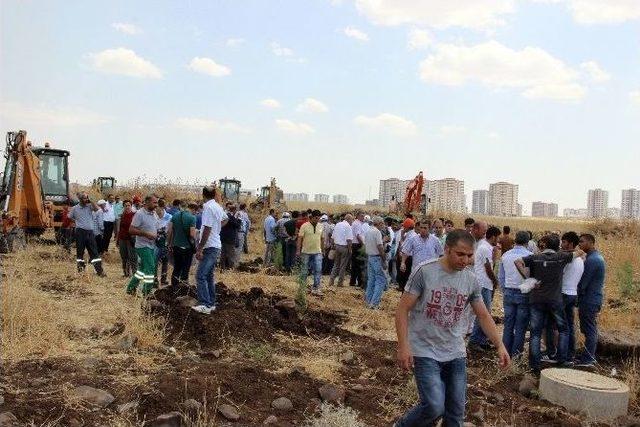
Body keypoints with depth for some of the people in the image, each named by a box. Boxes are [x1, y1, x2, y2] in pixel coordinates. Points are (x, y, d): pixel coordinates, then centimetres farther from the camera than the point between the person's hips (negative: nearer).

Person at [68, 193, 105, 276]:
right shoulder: (74, 208, 4)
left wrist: (91, 201, -9)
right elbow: (69, 218, 14)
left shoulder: (89, 206, 7)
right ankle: (80, 268, 19)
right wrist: (77, 222, 9)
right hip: (80, 232, -1)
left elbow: (97, 209, -11)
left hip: (90, 232, 1)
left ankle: (99, 270, -4)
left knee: (94, 251, -1)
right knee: (80, 251, 7)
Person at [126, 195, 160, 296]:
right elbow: (131, 230, -18)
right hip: (143, 246, -8)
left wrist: (158, 234, 1)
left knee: (143, 268, 14)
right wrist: (146, 234, -25)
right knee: (150, 268, -11)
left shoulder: (154, 214, 9)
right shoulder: (140, 214, -14)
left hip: (152, 245, 8)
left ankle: (131, 288, 27)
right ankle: (147, 292, -2)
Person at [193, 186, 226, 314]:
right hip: (216, 246, 9)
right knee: (209, 276, 15)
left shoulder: (208, 207, -16)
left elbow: (207, 230, -21)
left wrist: (199, 249, -19)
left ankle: (205, 305, -14)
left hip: (210, 247, -9)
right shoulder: (218, 207, 12)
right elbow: (225, 219, 35)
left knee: (201, 276, -11)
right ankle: (211, 304, 19)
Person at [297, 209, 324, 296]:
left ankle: (316, 288, 1)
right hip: (306, 252, -3)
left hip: (317, 252, 3)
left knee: (318, 270, -5)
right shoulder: (305, 226, -7)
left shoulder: (320, 226, 6)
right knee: (304, 270, 8)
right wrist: (298, 250, -11)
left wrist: (322, 250, 14)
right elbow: (300, 238, -7)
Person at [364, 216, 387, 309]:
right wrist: (384, 260, -15)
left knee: (371, 279, 15)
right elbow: (380, 247, -19)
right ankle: (374, 302, -10)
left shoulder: (367, 231, 11)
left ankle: (368, 301, 17)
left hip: (369, 257, 9)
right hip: (377, 258, -9)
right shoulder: (377, 232, -15)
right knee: (381, 279, -5)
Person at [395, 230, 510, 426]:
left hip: (456, 354, 5)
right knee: (434, 407, -14)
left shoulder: (471, 280, 1)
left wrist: (500, 346, 0)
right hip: (425, 351, -5)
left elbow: (483, 315, 11)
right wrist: (403, 346, -17)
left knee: (457, 410, 9)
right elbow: (403, 309, -11)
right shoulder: (424, 271, -14)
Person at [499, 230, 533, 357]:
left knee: (508, 325, 10)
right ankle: (516, 353, 10)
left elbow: (500, 276, 9)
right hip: (524, 293, -4)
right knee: (520, 327, 6)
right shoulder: (530, 255, -13)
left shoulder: (506, 255, 1)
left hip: (508, 293, 4)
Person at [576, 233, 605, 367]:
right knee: (591, 330, 15)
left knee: (589, 331, -3)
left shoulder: (591, 260, -19)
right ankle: (590, 356, 23)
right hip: (596, 299, 10)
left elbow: (582, 283, -18)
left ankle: (587, 359, 3)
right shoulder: (598, 257, 13)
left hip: (589, 300, -10)